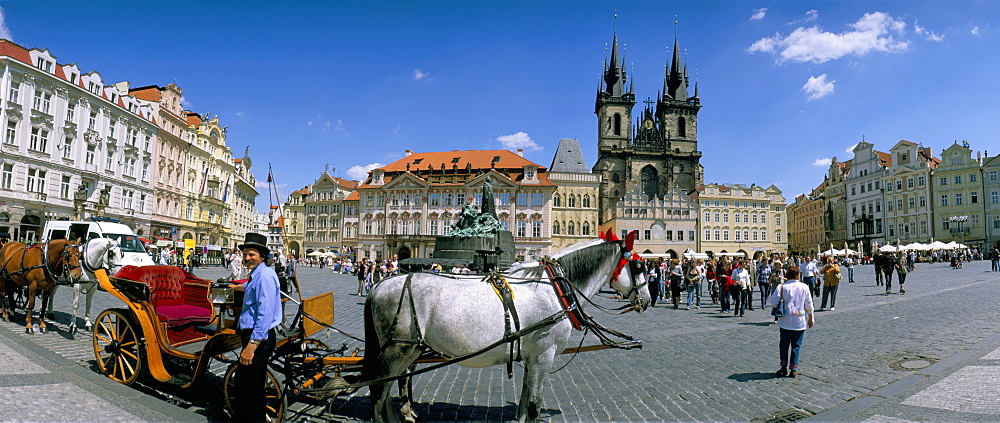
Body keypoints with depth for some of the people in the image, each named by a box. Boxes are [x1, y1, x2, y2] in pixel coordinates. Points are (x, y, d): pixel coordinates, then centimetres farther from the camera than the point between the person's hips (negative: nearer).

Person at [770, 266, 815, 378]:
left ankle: (784, 367, 11)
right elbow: (809, 305, 5)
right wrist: (811, 318, 16)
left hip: (785, 321, -1)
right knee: (796, 345, 8)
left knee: (784, 344, 13)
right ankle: (793, 369, 8)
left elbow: (773, 301, -12)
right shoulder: (804, 287, -2)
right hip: (800, 321, 1)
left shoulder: (782, 287, -8)